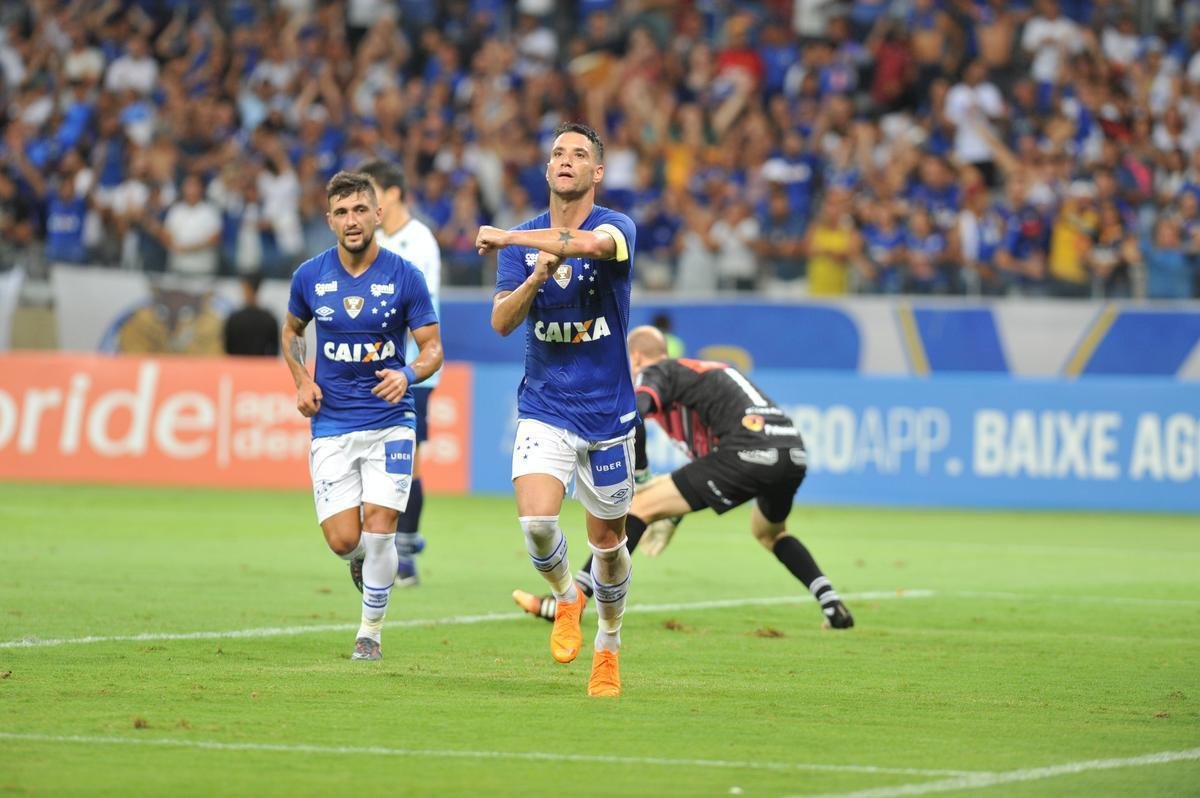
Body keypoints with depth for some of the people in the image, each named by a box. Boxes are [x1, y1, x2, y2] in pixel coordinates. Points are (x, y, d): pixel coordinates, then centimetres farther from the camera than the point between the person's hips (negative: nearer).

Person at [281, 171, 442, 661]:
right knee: (343, 540, -7)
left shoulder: (405, 277, -6)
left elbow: (432, 348, -1)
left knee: (379, 529, -10)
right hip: (331, 425, 1)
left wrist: (407, 374, -23)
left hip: (389, 422, -1)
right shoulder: (310, 276, 0)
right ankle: (364, 560, 31)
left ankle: (370, 630, 10)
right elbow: (292, 330, 18)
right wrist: (302, 380, 1)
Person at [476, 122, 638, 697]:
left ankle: (608, 646, 32)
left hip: (608, 412, -1)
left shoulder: (616, 228, -8)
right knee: (536, 521, -21)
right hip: (544, 408, 1)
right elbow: (502, 322, -6)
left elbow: (590, 243, -34)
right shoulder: (522, 242, 2)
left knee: (607, 541, 8)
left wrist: (508, 238, -26)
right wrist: (537, 274, -24)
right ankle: (566, 599, 10)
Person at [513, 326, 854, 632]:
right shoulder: (716, 370, 35)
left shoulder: (654, 373, 11)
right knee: (769, 532, 38)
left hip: (748, 452, -8)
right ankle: (832, 605, 24)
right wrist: (676, 514, 38)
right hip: (794, 453, 8)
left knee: (641, 506, -1)